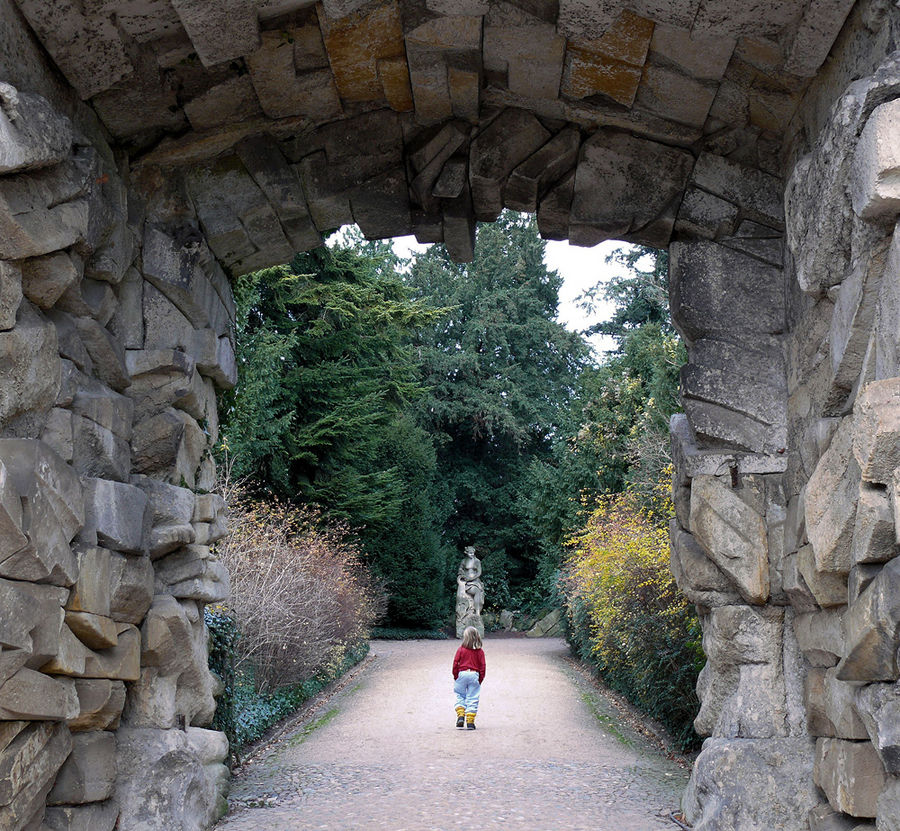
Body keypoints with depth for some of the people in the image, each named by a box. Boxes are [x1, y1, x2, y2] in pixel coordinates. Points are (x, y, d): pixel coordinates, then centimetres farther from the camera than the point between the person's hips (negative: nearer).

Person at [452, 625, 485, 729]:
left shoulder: (461, 649, -3)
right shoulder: (480, 651, 0)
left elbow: (455, 663, -3)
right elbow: (482, 666, 1)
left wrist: (455, 677, 7)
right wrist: (480, 679, 9)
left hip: (462, 674, -1)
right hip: (474, 675, 1)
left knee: (460, 696, 14)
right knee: (472, 699, 5)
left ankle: (460, 716, -2)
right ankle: (470, 722, 4)